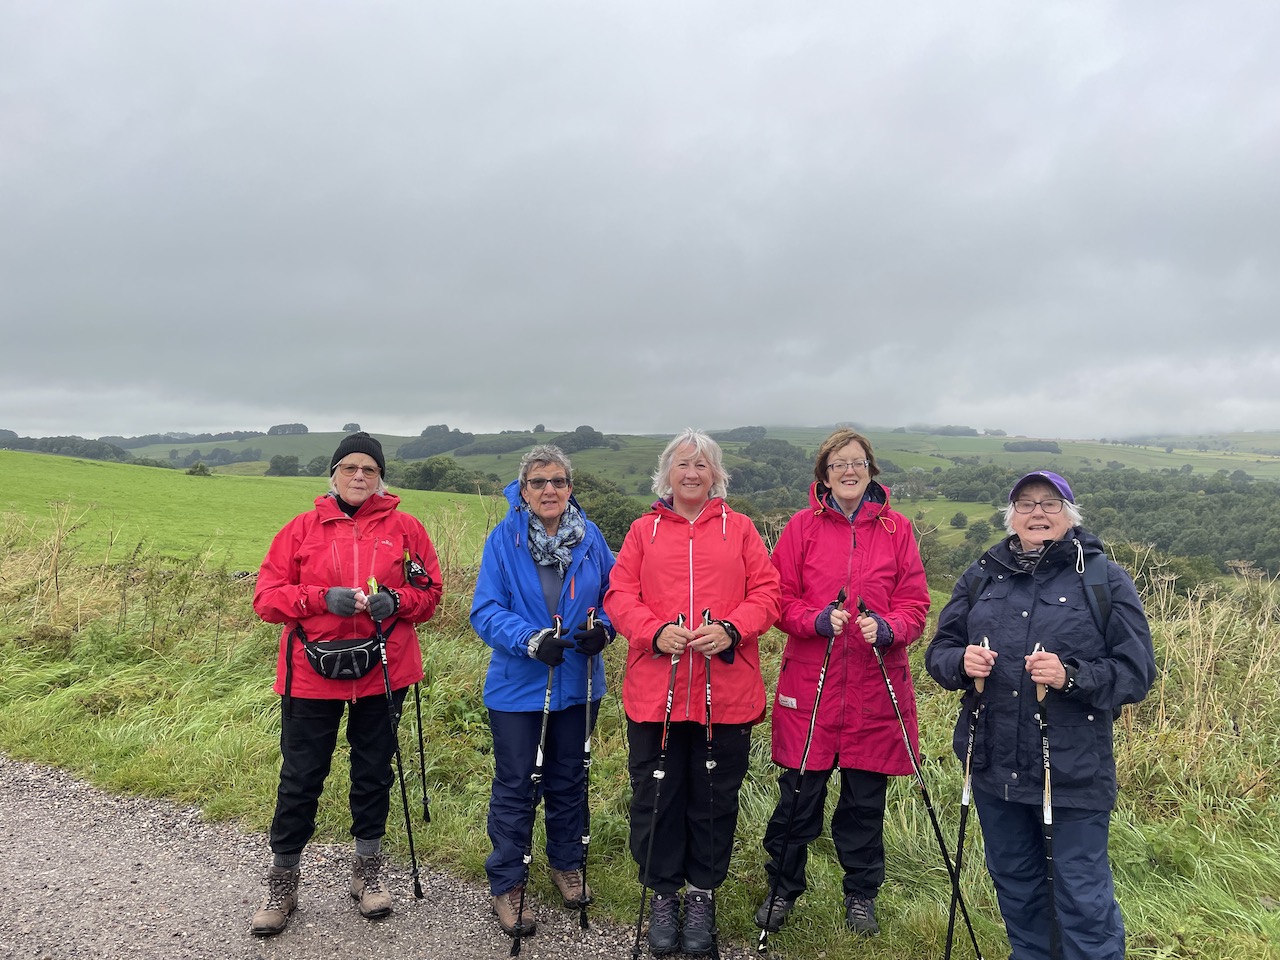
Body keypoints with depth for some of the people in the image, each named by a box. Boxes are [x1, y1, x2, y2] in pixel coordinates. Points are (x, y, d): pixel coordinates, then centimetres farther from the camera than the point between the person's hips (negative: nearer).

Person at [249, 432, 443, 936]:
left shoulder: (404, 527, 1)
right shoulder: (302, 527, 0)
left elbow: (430, 591, 5)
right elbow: (267, 596, -3)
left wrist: (395, 601, -15)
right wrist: (323, 598, -19)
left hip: (381, 669, 1)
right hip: (312, 670, -1)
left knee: (374, 771, 14)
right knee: (300, 776, 8)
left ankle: (367, 872, 34)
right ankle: (282, 882, 29)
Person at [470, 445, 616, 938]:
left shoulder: (590, 537, -4)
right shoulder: (504, 538, -12)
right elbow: (486, 610, -15)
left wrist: (602, 626, -16)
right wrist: (530, 640, -29)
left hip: (577, 684, 3)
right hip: (517, 685, -3)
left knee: (569, 778, 20)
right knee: (515, 785, 8)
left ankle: (567, 863, 42)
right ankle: (507, 884, 27)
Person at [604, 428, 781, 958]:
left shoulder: (739, 528, 7)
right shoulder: (644, 530, 7)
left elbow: (766, 592, 1)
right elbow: (619, 596, 1)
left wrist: (731, 629, -15)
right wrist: (655, 632, -16)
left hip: (727, 693, 0)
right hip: (655, 691, 0)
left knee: (715, 799, 12)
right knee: (655, 796, 10)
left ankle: (703, 894, 34)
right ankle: (663, 895, 31)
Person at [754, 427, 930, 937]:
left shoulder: (897, 529, 5)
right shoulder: (803, 526, 2)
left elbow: (915, 605, 3)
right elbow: (780, 598, 0)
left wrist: (886, 628, -16)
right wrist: (818, 619, -17)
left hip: (875, 686, 1)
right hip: (810, 684, -1)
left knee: (866, 797, 12)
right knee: (799, 794, 7)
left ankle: (861, 894, 33)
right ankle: (783, 888, 29)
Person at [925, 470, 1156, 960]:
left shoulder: (1105, 579, -4)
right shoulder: (981, 576, 5)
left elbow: (1136, 673, -6)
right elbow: (938, 651, 8)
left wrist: (1071, 676, -22)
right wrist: (961, 662, -14)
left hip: (1073, 773, -4)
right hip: (995, 768, 4)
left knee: (1084, 900, 4)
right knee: (1014, 885, 22)